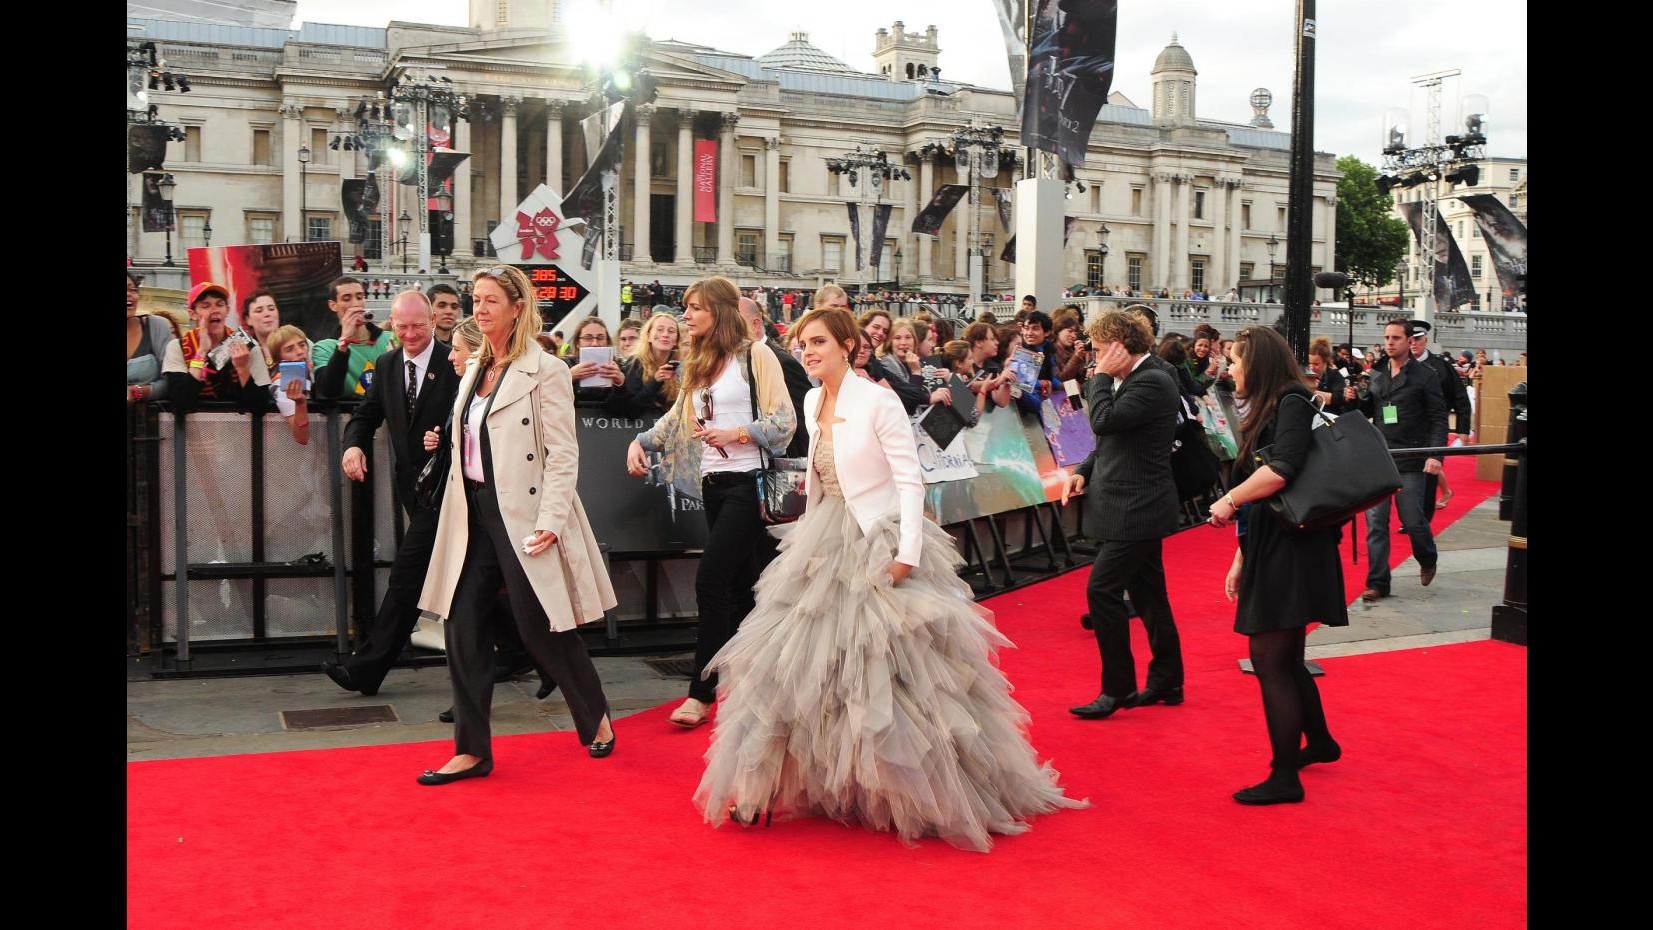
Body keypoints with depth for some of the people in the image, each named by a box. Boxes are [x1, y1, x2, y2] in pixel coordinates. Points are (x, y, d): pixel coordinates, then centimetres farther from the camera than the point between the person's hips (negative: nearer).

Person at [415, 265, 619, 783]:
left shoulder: (544, 371, -9)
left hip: (521, 517, -7)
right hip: (474, 515, 7)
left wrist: (549, 521, -19)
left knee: (541, 629, 2)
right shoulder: (475, 370, 13)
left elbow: (563, 453, -13)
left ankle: (596, 719, 26)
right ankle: (472, 750, 12)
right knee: (462, 629, 3)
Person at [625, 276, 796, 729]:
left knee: (711, 579, -13)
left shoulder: (755, 354, -4)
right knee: (740, 585, 12)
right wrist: (641, 441, 2)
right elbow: (678, 417, 17)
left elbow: (784, 420, -8)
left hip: (747, 482, -7)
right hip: (713, 483, 7)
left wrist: (737, 433, -18)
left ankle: (702, 692, -7)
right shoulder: (697, 364, 17)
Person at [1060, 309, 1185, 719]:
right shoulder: (1133, 378, 12)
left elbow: (1104, 421, -28)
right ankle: (1167, 682, 25)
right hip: (1136, 506, 10)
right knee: (1147, 593, 15)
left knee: (1102, 590, -10)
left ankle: (1117, 688, -2)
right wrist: (1084, 471, 7)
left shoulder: (1152, 382, -18)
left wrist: (1101, 376, -15)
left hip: (1136, 509, -10)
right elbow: (1111, 439, 20)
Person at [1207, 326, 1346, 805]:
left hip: (1291, 547, -10)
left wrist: (1229, 500, -15)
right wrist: (1242, 558, 18)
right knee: (1284, 658, 19)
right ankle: (1319, 742, 37)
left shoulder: (1292, 402, -11)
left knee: (1270, 658, -7)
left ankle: (1285, 777, 0)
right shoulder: (1265, 410, 16)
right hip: (1269, 549, 10)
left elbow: (1281, 470, -29)